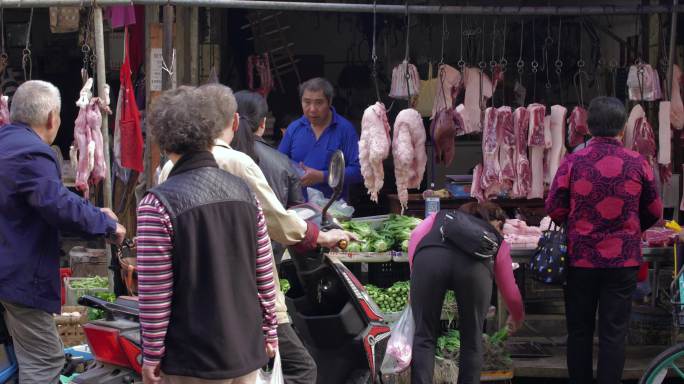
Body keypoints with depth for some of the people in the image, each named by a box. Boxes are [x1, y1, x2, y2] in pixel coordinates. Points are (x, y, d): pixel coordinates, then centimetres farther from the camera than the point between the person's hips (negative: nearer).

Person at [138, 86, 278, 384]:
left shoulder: (158, 205, -15)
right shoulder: (244, 192, 2)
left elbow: (155, 293, -15)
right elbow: (264, 275, 6)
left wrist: (151, 356, -5)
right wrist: (269, 333, 16)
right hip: (247, 351, 5)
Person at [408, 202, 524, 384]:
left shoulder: (441, 216, 40)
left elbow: (416, 235, 19)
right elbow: (510, 291, 42)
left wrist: (416, 275, 23)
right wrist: (517, 318, 60)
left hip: (429, 257, 0)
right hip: (473, 265, 0)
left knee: (424, 338, 7)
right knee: (472, 340, 17)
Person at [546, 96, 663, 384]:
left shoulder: (572, 163, -10)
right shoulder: (638, 164, -7)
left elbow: (554, 209, -4)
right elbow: (654, 212, 3)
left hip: (581, 260, 0)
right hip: (623, 262, 0)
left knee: (579, 331, 13)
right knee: (614, 333, 6)